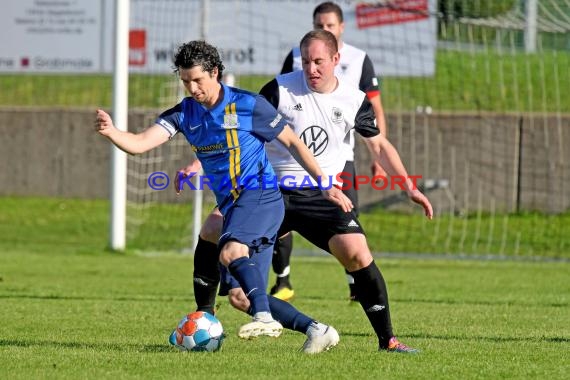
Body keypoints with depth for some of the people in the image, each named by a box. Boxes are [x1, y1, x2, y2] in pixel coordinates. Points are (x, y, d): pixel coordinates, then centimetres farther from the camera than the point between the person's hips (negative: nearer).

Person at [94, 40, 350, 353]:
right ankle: (315, 329, 6)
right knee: (241, 296, 0)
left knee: (231, 252, -34)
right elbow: (140, 143, -7)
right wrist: (110, 132, -28)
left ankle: (264, 316, -43)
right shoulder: (184, 113, 6)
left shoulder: (248, 105, -7)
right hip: (232, 207, 7)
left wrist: (325, 185, 2)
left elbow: (291, 142, 3)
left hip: (259, 196, -7)